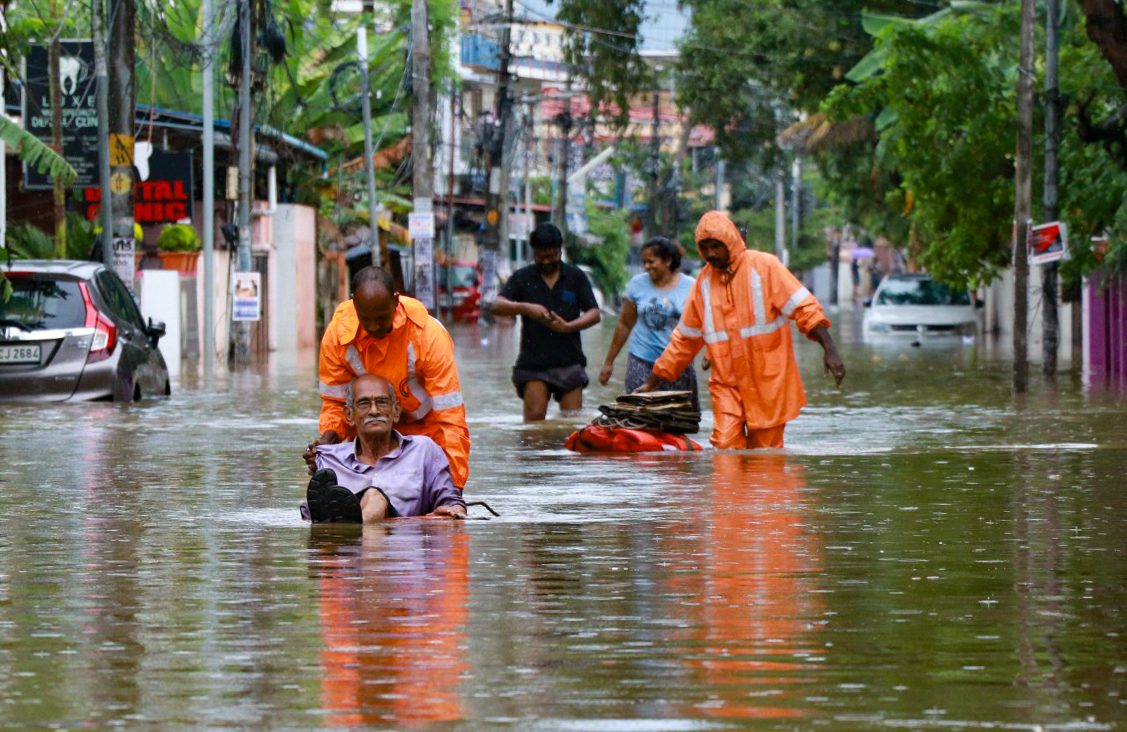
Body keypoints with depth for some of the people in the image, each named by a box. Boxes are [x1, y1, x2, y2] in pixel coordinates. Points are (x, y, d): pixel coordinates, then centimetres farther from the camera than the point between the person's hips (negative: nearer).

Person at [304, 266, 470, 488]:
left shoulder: (430, 335, -28)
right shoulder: (337, 335, -20)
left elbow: (450, 419, -28)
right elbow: (335, 402, -8)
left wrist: (453, 485, -36)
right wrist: (328, 438, -31)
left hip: (424, 427, -2)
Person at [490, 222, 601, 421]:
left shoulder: (576, 277, 8)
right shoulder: (522, 278, 6)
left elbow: (594, 314, 4)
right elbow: (498, 305, -4)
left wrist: (568, 326, -15)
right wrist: (525, 308, -23)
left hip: (569, 361, 1)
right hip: (533, 363, -1)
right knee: (534, 418, -13)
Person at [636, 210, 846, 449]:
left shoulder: (764, 266, -4)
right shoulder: (704, 281, 10)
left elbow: (803, 307, -9)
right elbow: (685, 338, 17)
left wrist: (829, 349, -21)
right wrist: (652, 382, 17)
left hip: (767, 382, -3)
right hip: (727, 384, 3)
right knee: (725, 446, -14)